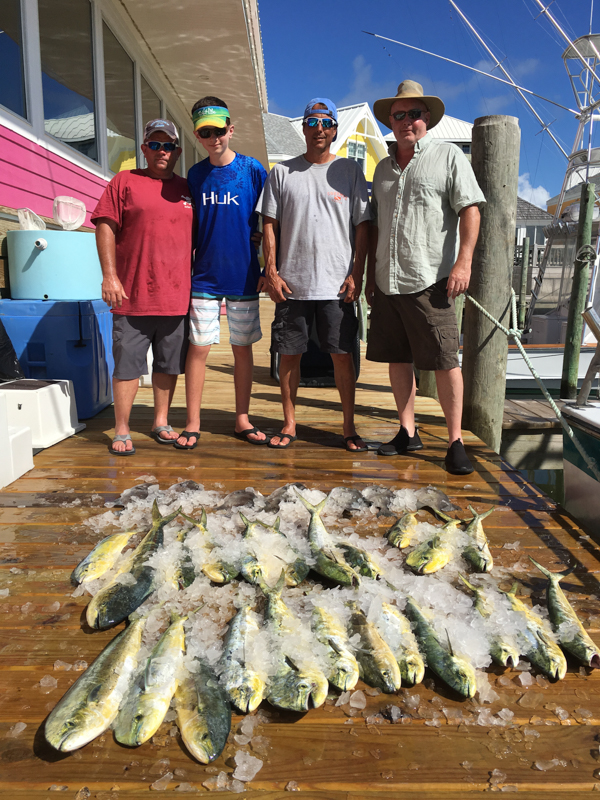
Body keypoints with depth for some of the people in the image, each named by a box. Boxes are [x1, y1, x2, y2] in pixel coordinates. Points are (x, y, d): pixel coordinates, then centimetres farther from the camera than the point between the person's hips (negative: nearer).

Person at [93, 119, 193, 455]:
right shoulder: (125, 181, 4)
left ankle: (161, 422, 25)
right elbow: (105, 227, -2)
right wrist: (110, 276, -11)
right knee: (128, 364, 0)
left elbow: (197, 237, 20)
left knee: (170, 364, 10)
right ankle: (122, 431, 10)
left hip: (176, 295, 4)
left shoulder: (187, 189, 15)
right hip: (133, 295, -3)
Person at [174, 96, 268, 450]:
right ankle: (193, 423, 10)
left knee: (243, 348, 7)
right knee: (198, 348, 0)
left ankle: (243, 420, 19)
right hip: (204, 276, 2)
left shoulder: (253, 169, 0)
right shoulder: (195, 175, 7)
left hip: (244, 275, -1)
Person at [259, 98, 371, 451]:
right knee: (289, 354, 4)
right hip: (292, 283, 1)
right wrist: (271, 271, -2)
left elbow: (363, 226, 5)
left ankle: (349, 426, 12)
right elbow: (270, 225, 8)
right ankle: (289, 425, 17)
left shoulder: (351, 170, 8)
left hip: (337, 284, -1)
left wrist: (356, 274, -4)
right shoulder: (282, 172, 9)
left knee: (343, 354, 0)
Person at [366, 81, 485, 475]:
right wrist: (370, 273, 17)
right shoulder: (384, 166, 20)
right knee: (398, 358, 9)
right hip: (388, 281, 6)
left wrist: (463, 262, -16)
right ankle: (408, 432, 21)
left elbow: (470, 210, -5)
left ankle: (456, 442, 3)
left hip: (430, 280, -6)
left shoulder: (449, 156, 4)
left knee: (445, 362, -6)